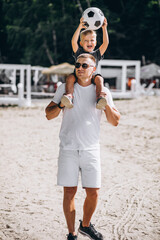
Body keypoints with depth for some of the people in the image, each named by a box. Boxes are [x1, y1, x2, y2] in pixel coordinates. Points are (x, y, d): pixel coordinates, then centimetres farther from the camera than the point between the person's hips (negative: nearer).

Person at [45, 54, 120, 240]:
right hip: (68, 148, -1)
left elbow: (115, 122, 4)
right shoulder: (65, 88, 4)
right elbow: (49, 115, 5)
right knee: (69, 191, 0)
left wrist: (107, 104, -14)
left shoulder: (102, 91, 5)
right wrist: (61, 104, -14)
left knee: (93, 192, 2)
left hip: (91, 149, 1)